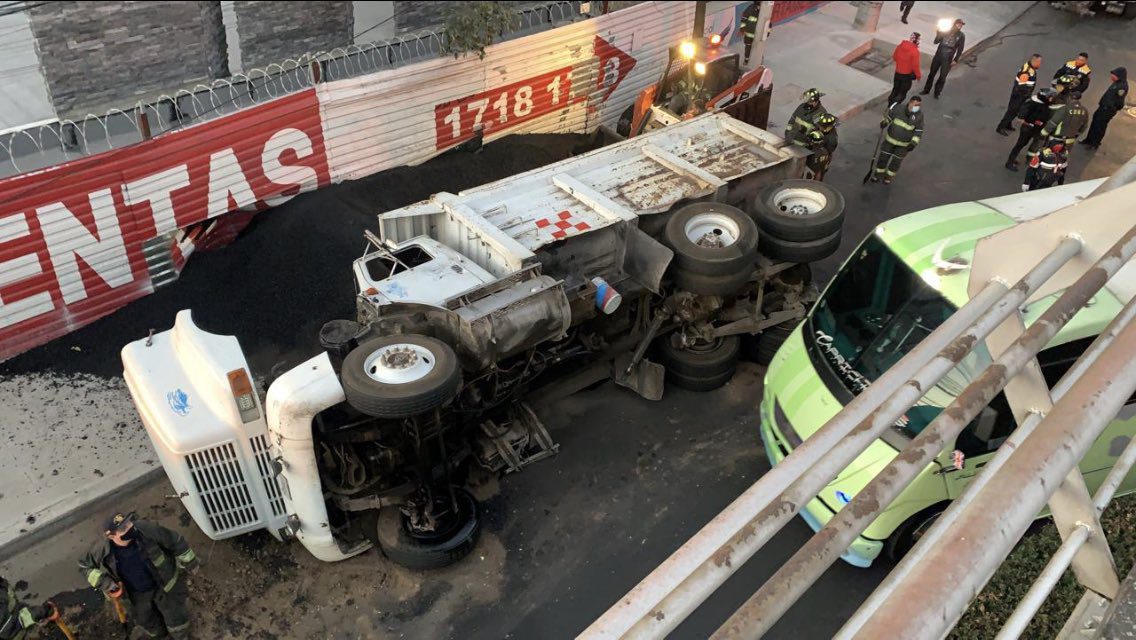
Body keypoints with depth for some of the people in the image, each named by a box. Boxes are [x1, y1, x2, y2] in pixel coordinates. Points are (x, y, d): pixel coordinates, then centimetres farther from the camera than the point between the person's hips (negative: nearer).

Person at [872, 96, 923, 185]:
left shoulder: (919, 116, -15)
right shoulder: (899, 108, -17)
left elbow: (919, 131, -9)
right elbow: (889, 116, 0)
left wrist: (914, 143, -20)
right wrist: (884, 122, -19)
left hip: (904, 144, 0)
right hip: (890, 139, 1)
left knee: (896, 161, 10)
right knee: (883, 157, 9)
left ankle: (889, 176, 35)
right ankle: (878, 174, 33)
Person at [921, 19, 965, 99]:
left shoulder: (961, 36, -5)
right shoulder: (945, 31, -2)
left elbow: (960, 49, -2)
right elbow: (936, 42, -4)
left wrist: (955, 60, -8)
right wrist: (939, 33, -20)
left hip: (948, 59, -2)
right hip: (938, 55, 2)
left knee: (942, 77, 0)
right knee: (932, 73, 11)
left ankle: (937, 92, 15)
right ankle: (926, 90, 25)